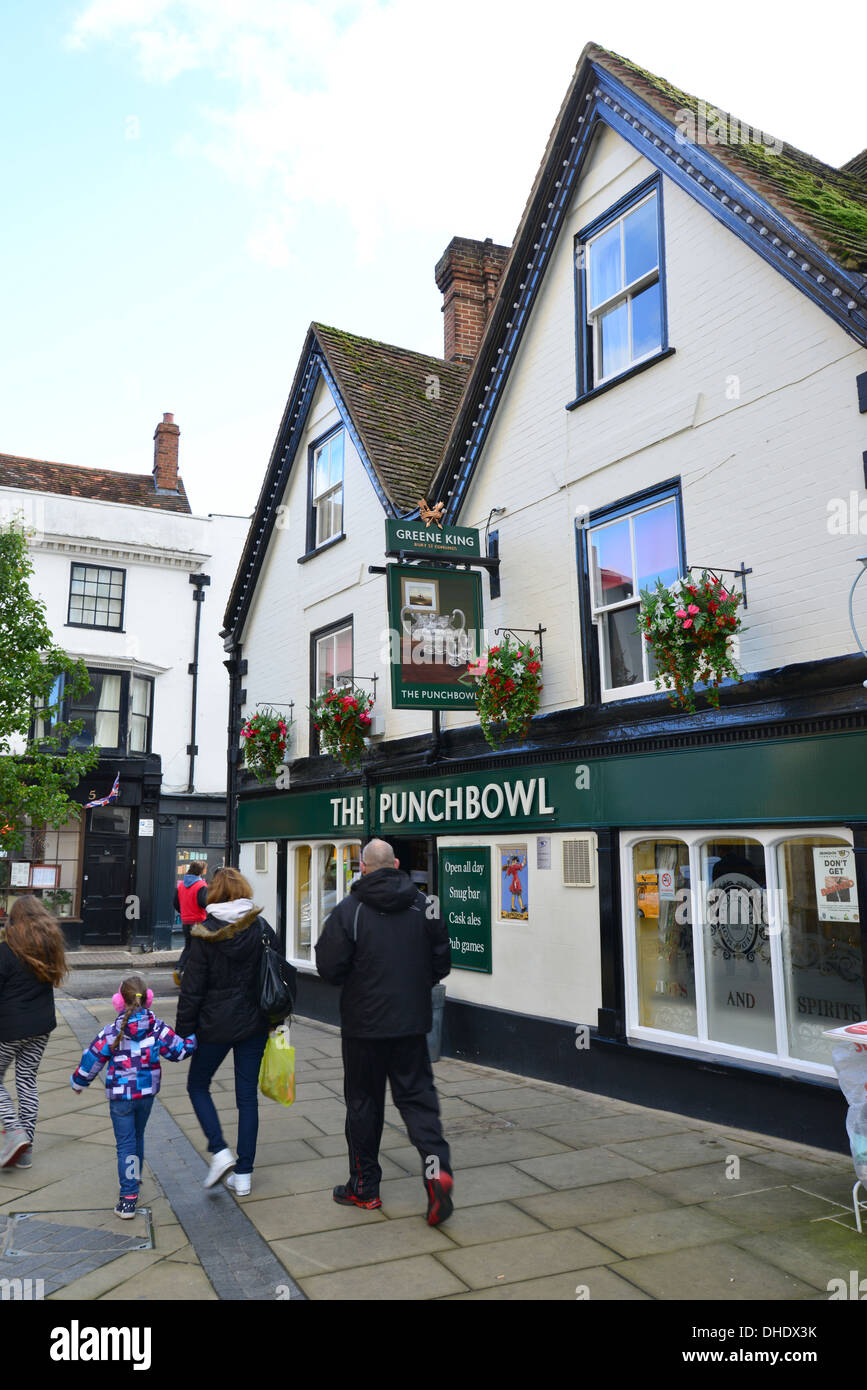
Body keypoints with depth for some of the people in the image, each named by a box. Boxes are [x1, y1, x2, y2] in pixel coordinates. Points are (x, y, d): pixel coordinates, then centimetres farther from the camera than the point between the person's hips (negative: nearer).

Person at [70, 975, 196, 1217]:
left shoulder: (110, 1033, -15)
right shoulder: (157, 1028, -10)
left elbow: (90, 1062, -6)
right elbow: (179, 1050, -4)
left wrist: (78, 1083, 12)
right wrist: (192, 1040, 17)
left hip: (121, 1096, -3)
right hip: (147, 1093, 3)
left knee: (125, 1143, 1)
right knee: (138, 1136, 24)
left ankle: (128, 1199, -4)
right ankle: (135, 1178, 42)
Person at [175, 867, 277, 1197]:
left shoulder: (205, 934, -12)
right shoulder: (262, 928, -2)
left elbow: (192, 988, -10)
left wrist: (182, 1032, -2)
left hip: (216, 1026, -3)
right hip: (254, 1024, 4)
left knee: (198, 1085, 18)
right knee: (247, 1095, 11)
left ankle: (220, 1150, 2)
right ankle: (243, 1174, 14)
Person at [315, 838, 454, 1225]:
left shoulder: (349, 909, -12)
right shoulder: (422, 904, -1)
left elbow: (329, 968, -11)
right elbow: (442, 961, 4)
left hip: (364, 1022, -2)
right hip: (412, 1021, 3)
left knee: (363, 1102, 11)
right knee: (417, 1095, 10)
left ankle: (364, 1186, 21)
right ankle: (436, 1166, -9)